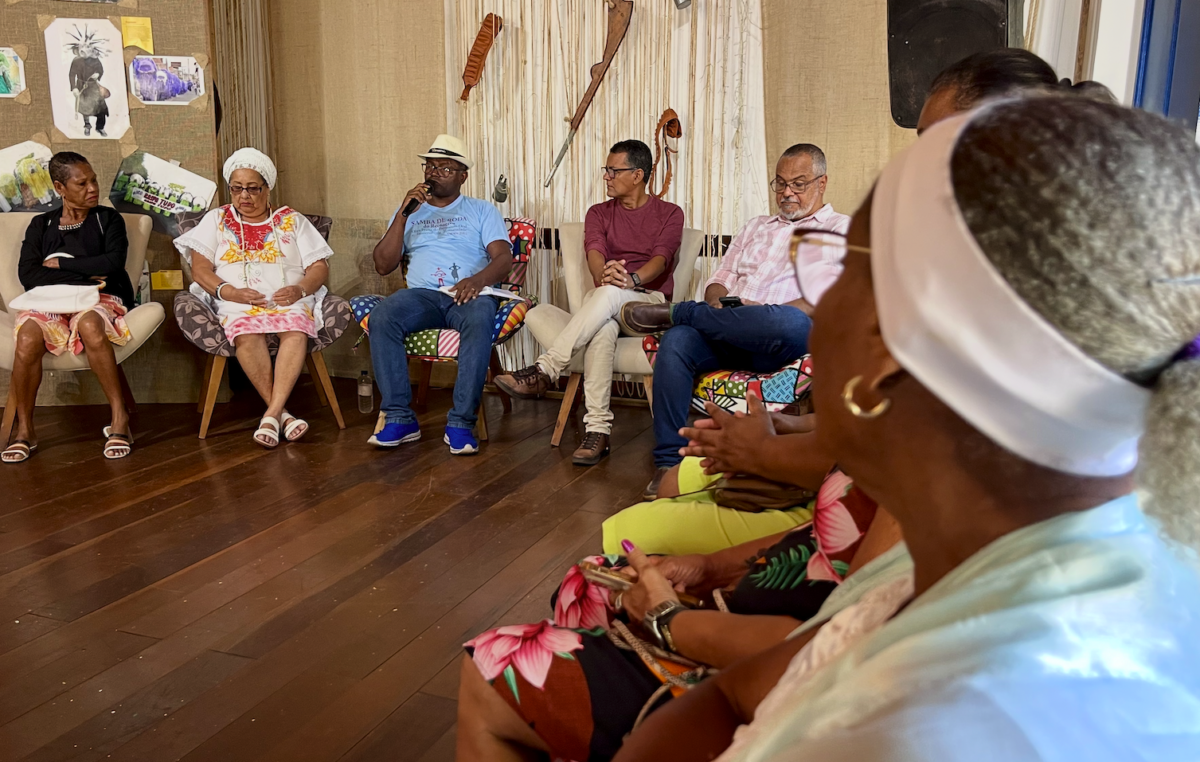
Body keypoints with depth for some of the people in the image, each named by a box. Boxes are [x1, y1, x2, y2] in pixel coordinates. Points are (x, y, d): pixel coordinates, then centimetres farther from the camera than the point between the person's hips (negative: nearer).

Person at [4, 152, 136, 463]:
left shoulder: (108, 219, 13)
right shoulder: (41, 225, 16)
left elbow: (113, 263, -5)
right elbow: (27, 275, 1)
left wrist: (60, 264, -1)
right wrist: (83, 277, -9)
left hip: (98, 299, -1)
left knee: (90, 326, -39)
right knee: (28, 338, -33)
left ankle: (119, 418, -32)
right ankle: (24, 429, -16)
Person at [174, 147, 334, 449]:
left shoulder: (292, 220, 20)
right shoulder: (216, 220, 20)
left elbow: (320, 267, 11)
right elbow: (200, 268, 7)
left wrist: (300, 289, -11)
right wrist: (230, 292, -13)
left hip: (289, 300, 0)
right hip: (238, 303, 0)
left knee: (296, 331, -36)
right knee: (247, 333, -36)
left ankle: (271, 415, -41)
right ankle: (282, 413, -34)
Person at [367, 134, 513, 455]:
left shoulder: (482, 211, 19)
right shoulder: (409, 212, 24)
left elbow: (503, 257, 2)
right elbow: (383, 265, 13)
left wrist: (478, 279, -21)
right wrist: (403, 214, 3)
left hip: (470, 294, -2)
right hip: (422, 294, 2)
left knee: (480, 321, -39)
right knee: (380, 318, -31)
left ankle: (461, 423, -35)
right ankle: (400, 419, -27)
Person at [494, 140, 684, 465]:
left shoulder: (669, 213, 10)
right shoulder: (599, 213, 18)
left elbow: (661, 257, -10)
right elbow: (594, 251, -4)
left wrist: (633, 279, -33)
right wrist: (604, 274, -30)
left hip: (650, 303, -2)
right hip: (603, 304, 2)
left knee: (608, 294, -39)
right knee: (603, 327, -38)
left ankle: (543, 371, -40)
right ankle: (597, 429, -43)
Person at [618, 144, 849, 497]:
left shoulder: (842, 229, 12)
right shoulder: (756, 227, 31)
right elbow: (719, 281, 23)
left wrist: (765, 311, -16)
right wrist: (717, 304, -3)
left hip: (779, 344, -4)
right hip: (729, 336, 4)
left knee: (788, 323, -41)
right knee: (676, 341, -28)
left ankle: (674, 311, -21)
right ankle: (669, 462, -26)